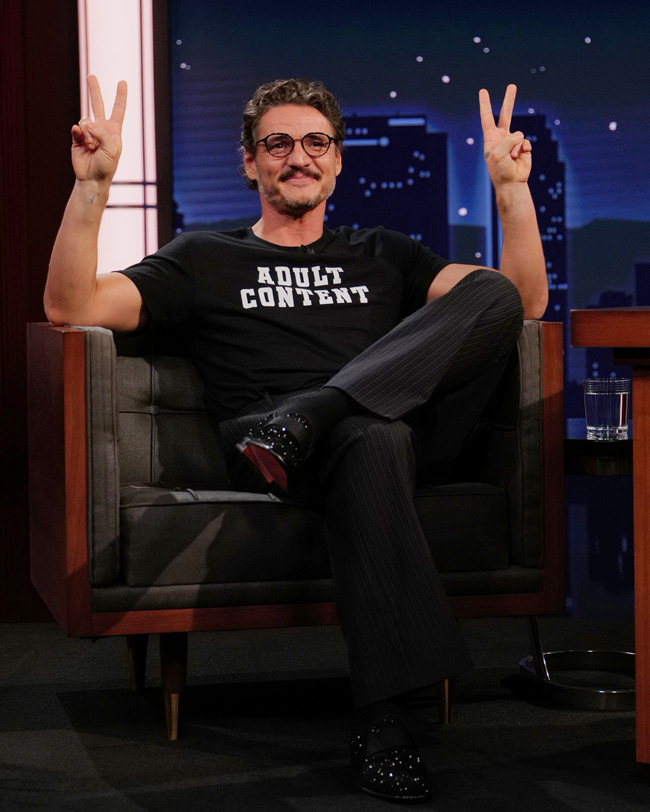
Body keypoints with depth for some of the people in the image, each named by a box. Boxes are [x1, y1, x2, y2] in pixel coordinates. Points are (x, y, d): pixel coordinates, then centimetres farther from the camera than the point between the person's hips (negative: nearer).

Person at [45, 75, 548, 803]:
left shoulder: (383, 255, 32)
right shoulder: (206, 260, 24)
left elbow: (523, 302, 19)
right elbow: (71, 307, 9)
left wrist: (511, 186, 7)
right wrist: (93, 185, -2)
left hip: (416, 429, 3)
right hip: (277, 457, -3)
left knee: (494, 292, -21)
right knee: (373, 438, -41)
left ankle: (298, 424, -33)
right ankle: (382, 721, -42)